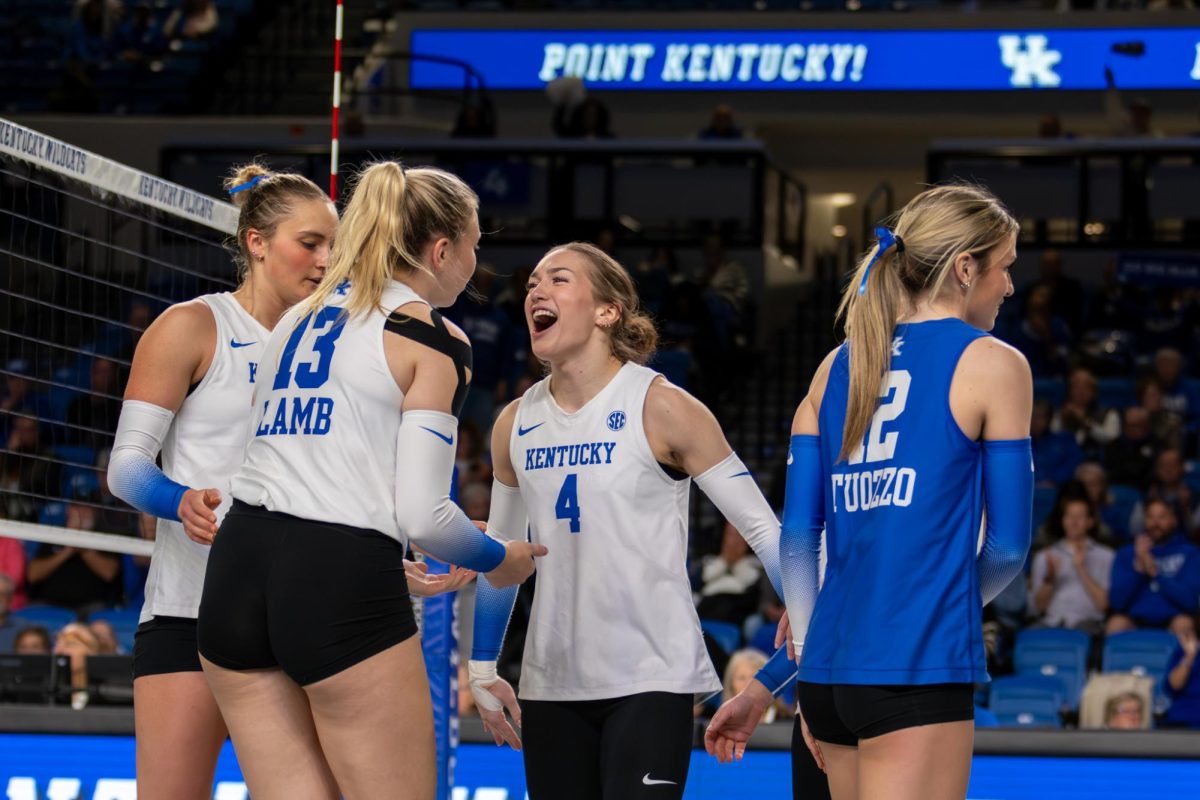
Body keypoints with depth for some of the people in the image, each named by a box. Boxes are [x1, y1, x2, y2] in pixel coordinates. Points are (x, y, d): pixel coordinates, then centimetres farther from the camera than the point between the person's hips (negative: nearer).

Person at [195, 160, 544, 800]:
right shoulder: (434, 339, -1)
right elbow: (422, 514, -7)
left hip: (236, 564, 7)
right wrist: (500, 560, 14)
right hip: (341, 582, -7)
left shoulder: (297, 319, 21)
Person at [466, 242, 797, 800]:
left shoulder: (662, 409, -8)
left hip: (651, 679, -5)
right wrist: (482, 670, 19)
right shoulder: (515, 425, 8)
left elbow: (763, 529, -6)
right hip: (552, 685, 5)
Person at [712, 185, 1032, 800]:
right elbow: (1008, 545, 0)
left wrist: (807, 657, 16)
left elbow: (795, 536, 11)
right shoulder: (993, 365, -1)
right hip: (919, 670, -7)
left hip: (830, 666, 7)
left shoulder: (837, 367, 15)